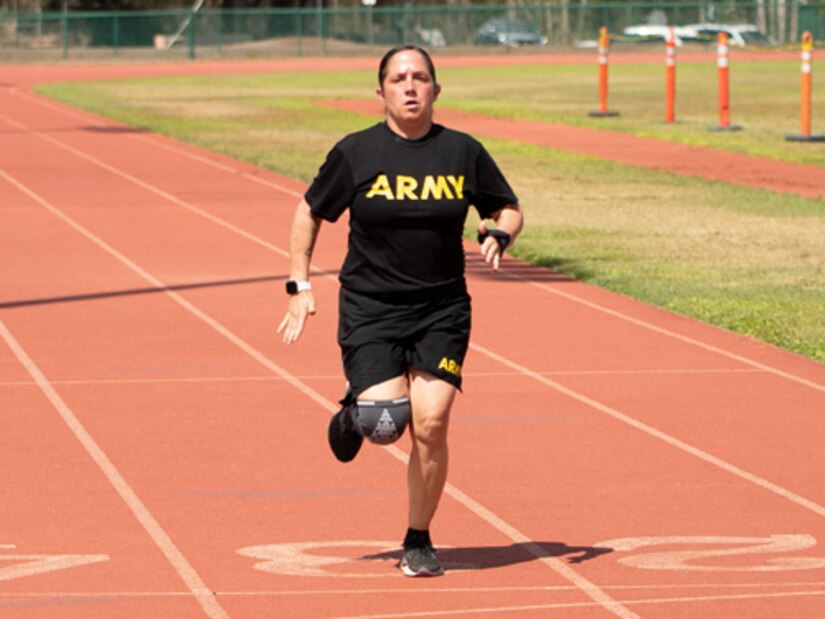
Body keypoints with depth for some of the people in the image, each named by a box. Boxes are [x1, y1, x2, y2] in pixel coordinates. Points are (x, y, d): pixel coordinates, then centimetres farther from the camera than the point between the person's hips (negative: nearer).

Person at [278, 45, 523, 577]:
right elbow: (309, 214, 8)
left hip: (442, 310, 1)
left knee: (430, 423, -10)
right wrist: (301, 286, 1)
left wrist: (498, 238, -9)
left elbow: (510, 210, 14)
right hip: (370, 308, -1)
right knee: (384, 421, -17)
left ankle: (419, 541, 9)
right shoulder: (356, 153, -4)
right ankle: (356, 411, 22)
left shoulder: (463, 152, 1)